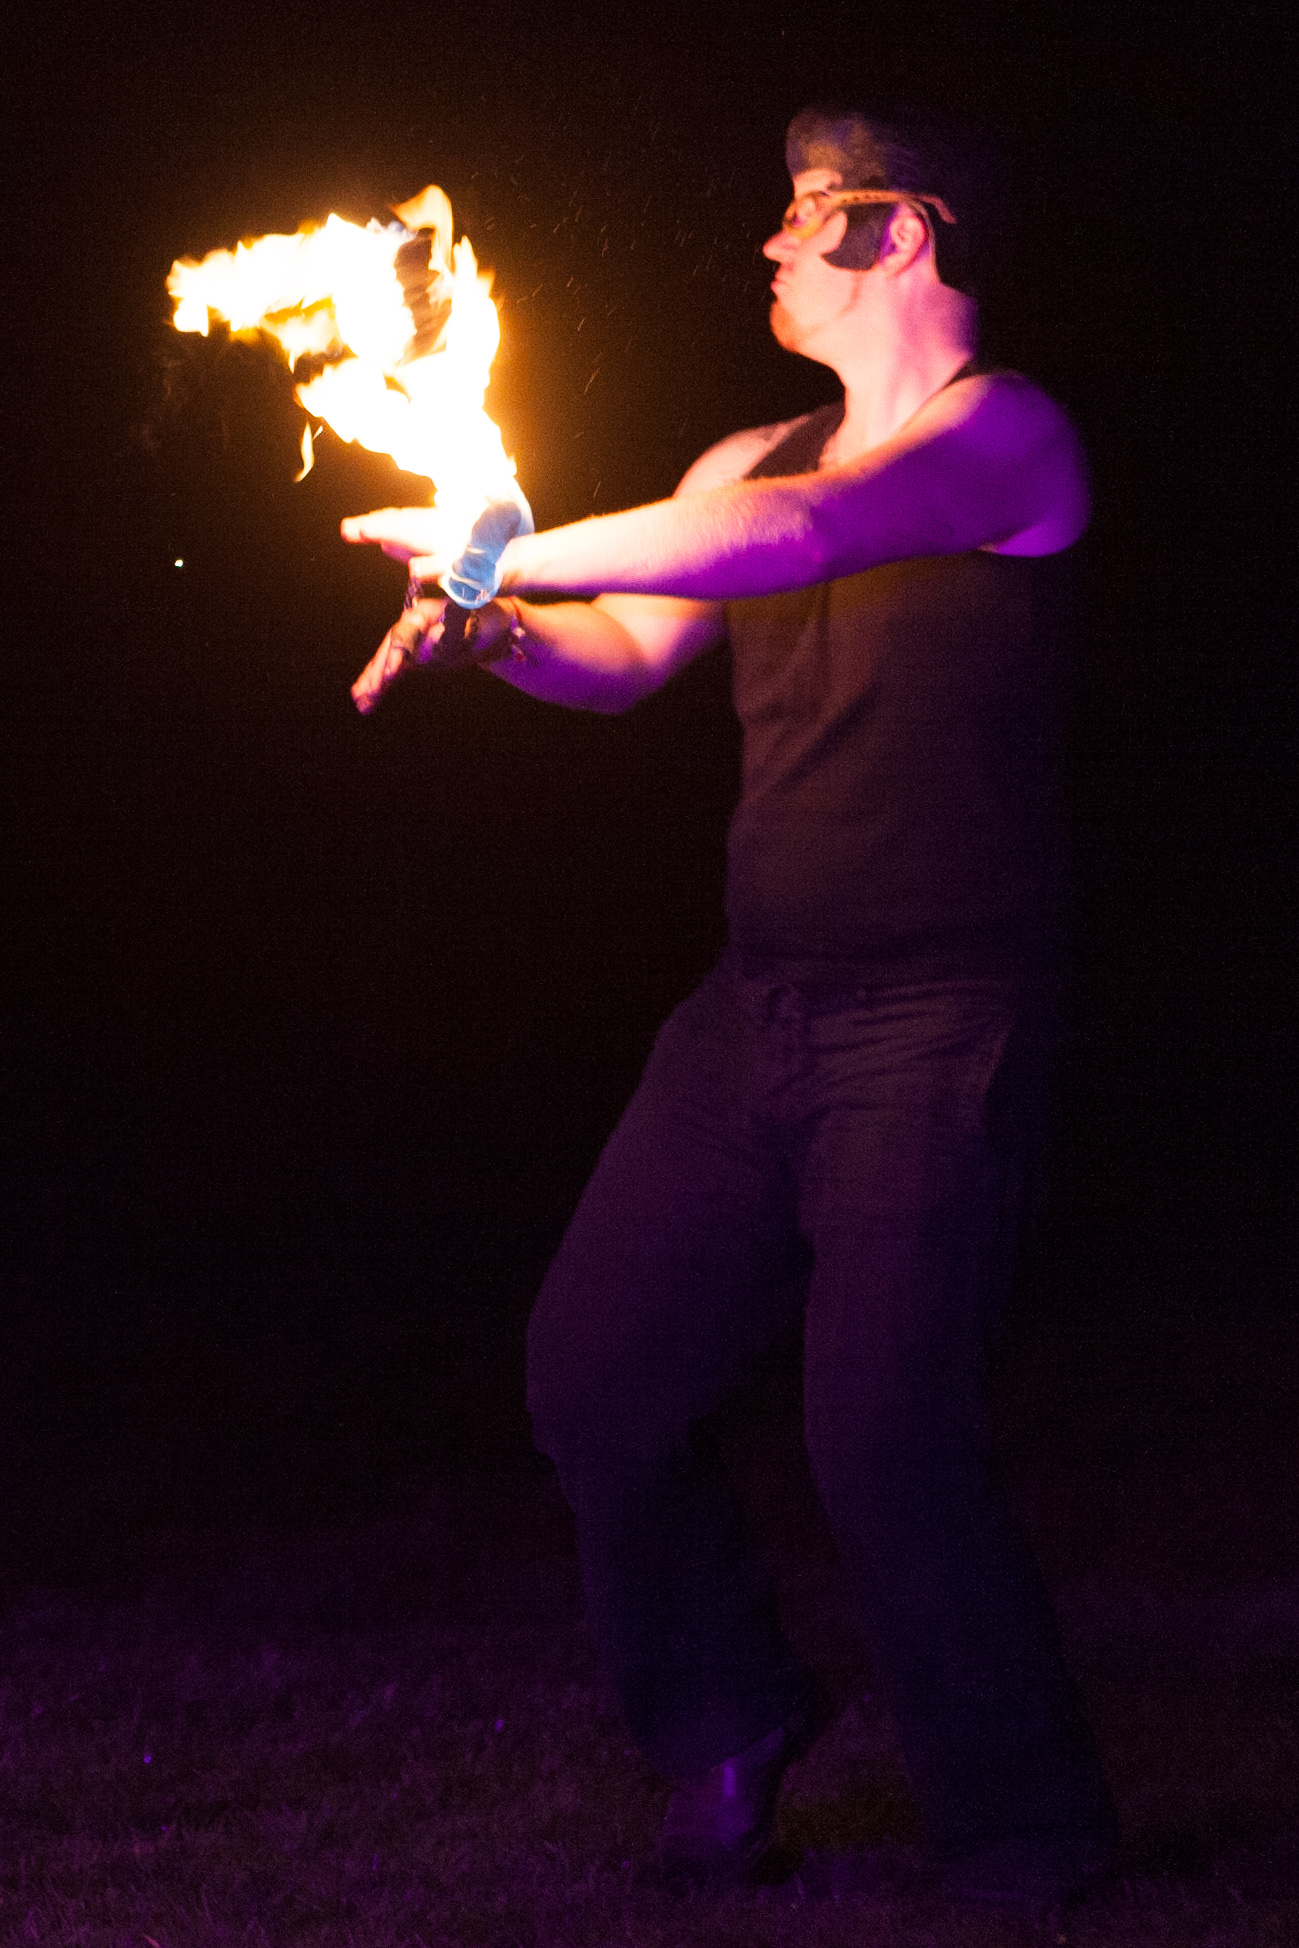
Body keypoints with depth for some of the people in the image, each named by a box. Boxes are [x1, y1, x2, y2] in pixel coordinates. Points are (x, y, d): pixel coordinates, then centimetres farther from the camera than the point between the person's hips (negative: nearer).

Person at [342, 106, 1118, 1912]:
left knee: (884, 1442, -14)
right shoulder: (758, 463, 15)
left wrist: (507, 545, -21)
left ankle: (1027, 1834, 5)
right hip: (756, 1013, 8)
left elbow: (786, 543, -24)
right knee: (594, 1375, 6)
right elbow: (622, 654, 16)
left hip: (936, 1020, -7)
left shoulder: (1004, 437, -8)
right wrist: (485, 618, -6)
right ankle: (727, 1718, 29)